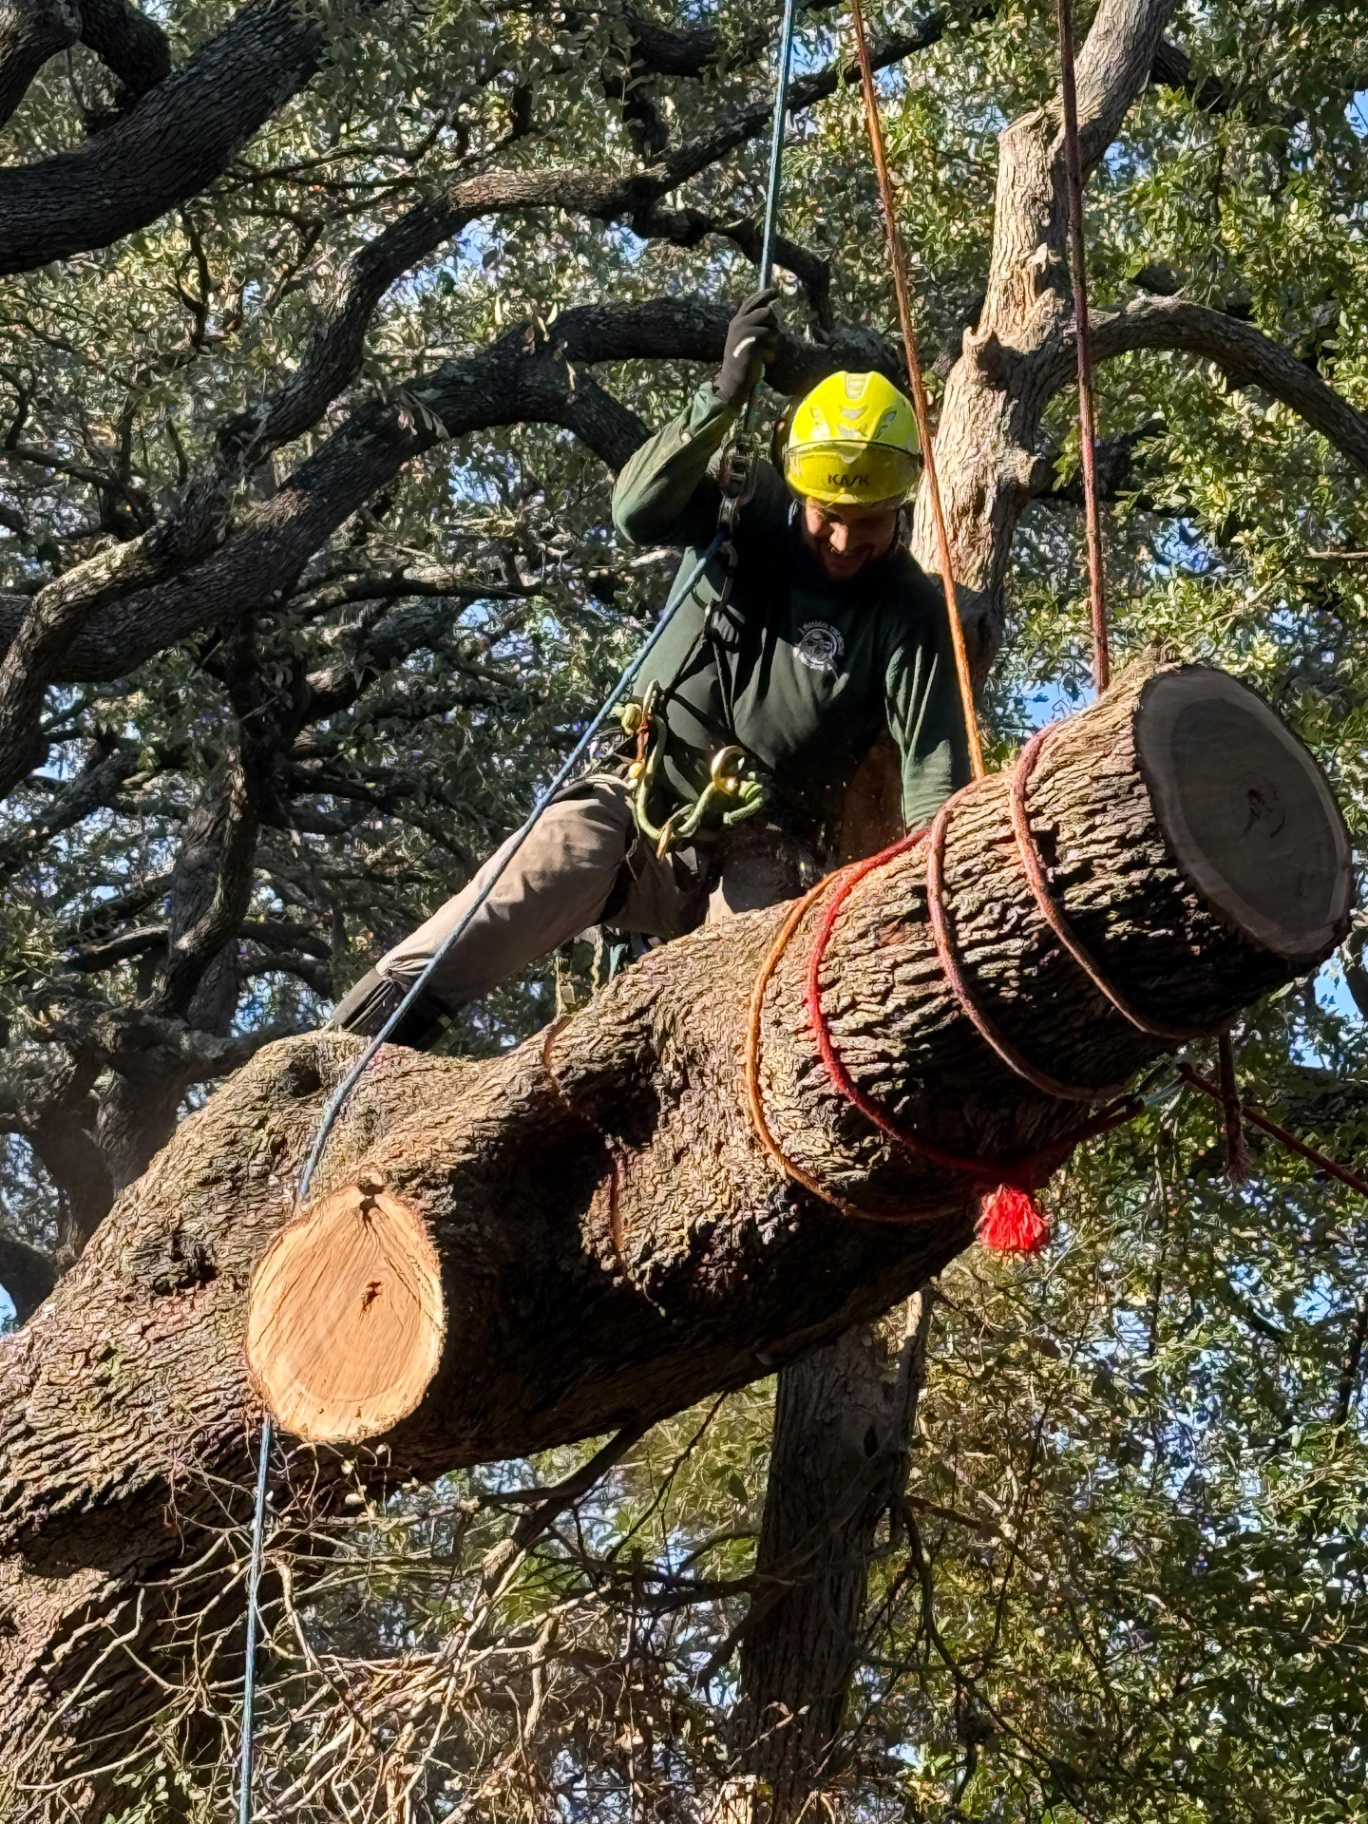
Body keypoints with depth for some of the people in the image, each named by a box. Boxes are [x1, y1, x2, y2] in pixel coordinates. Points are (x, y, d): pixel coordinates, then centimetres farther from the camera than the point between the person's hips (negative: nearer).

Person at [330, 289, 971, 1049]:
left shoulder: (908, 616, -6)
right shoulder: (746, 507, 0)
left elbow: (936, 772, -15)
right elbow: (637, 512, -20)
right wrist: (724, 397, -31)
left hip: (748, 862, -1)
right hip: (642, 811, 1)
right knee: (567, 847, -31)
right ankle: (373, 1021, -36)